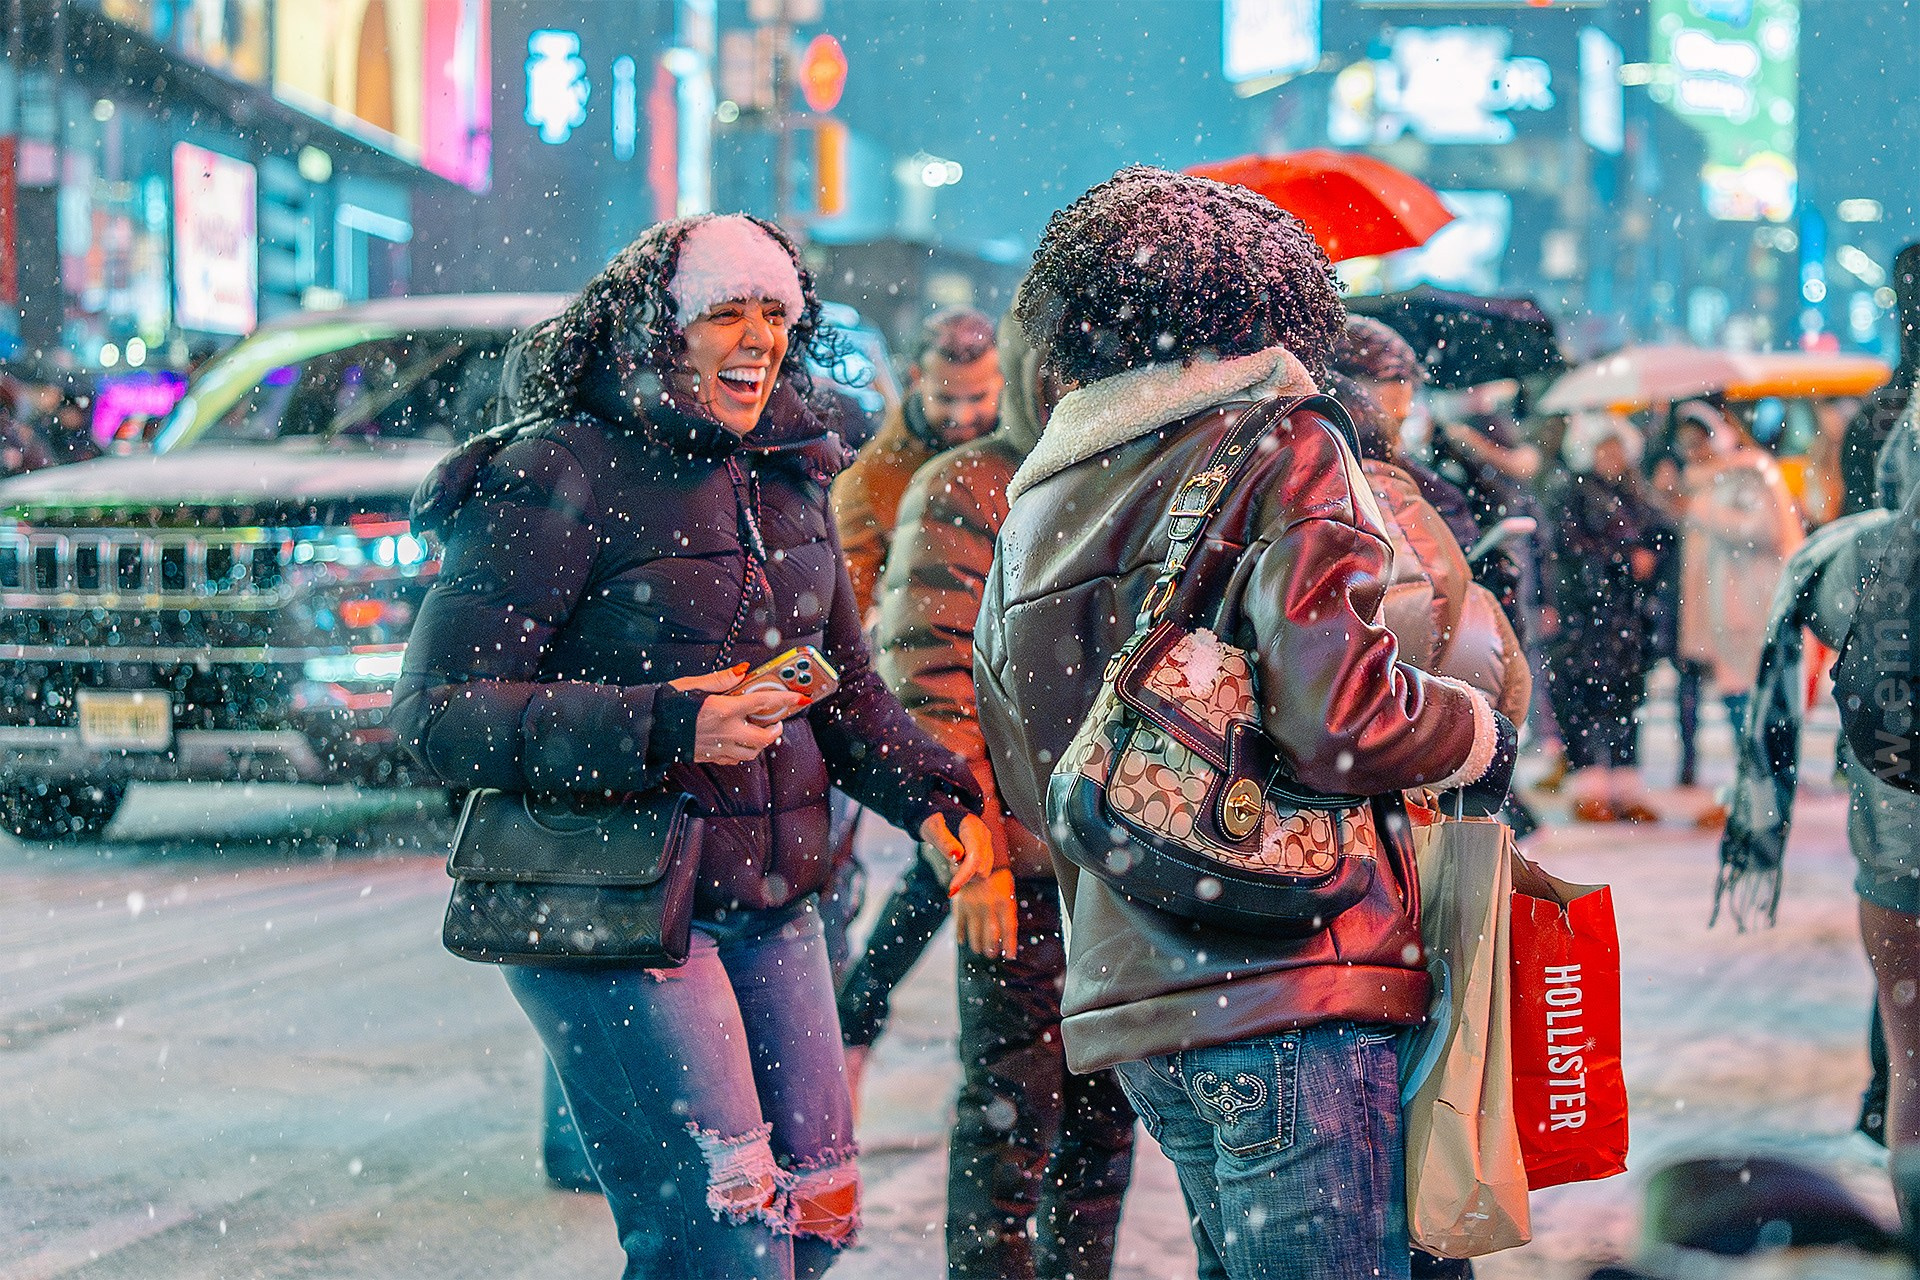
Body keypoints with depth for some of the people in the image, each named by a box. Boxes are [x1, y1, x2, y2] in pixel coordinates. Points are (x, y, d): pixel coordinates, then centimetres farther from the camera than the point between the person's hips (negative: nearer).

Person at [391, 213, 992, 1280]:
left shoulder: (787, 479, 12)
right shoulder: (559, 477, -12)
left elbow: (847, 683, 21)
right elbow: (437, 710, -17)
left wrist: (932, 792, 2)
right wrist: (660, 728, -25)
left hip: (773, 905, 8)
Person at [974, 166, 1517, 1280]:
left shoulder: (1031, 511, 16)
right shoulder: (1282, 449, -6)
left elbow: (1029, 787, 21)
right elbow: (1338, 716, -17)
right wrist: (1482, 738, 0)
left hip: (1130, 1000, 8)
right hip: (1287, 989, -8)